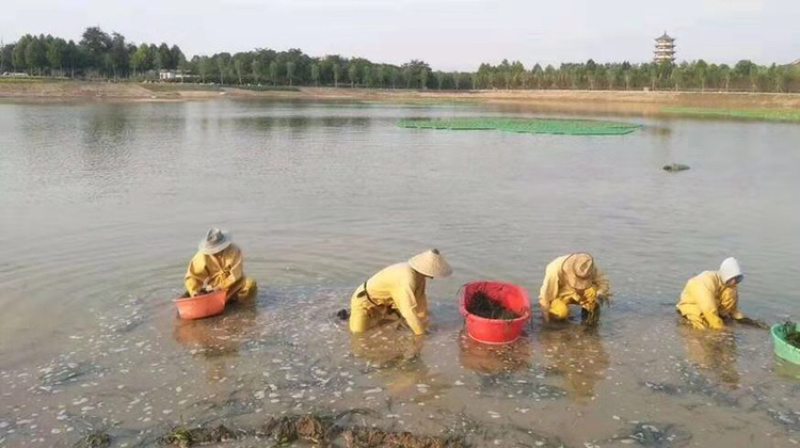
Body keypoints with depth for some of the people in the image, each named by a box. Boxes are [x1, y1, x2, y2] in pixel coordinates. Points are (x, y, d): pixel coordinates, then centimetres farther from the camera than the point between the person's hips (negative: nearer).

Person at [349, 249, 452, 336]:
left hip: (383, 302, 9)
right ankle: (356, 315, 9)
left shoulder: (419, 273, -10)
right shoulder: (407, 279, -37)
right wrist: (421, 333, -26)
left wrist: (424, 323, -1)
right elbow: (410, 310, -36)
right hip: (365, 300, -8)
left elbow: (420, 298, -2)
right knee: (359, 333, -17)